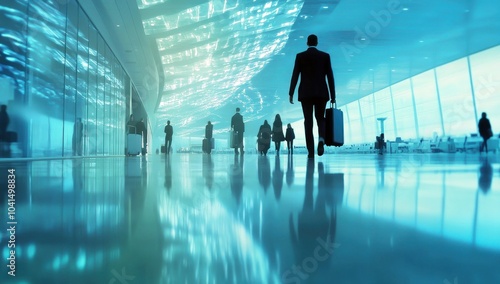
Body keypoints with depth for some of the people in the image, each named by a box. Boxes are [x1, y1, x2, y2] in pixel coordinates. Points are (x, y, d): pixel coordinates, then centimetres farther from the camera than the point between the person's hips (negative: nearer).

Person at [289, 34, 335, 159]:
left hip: (305, 93, -1)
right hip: (321, 93, 1)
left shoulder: (300, 56, 3)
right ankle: (321, 139, -16)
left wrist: (291, 93, -1)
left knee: (308, 121, 3)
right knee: (320, 118, 14)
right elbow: (330, 77, 2)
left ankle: (311, 151, -2)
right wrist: (333, 95, 5)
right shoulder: (325, 56, 5)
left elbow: (295, 76, -3)